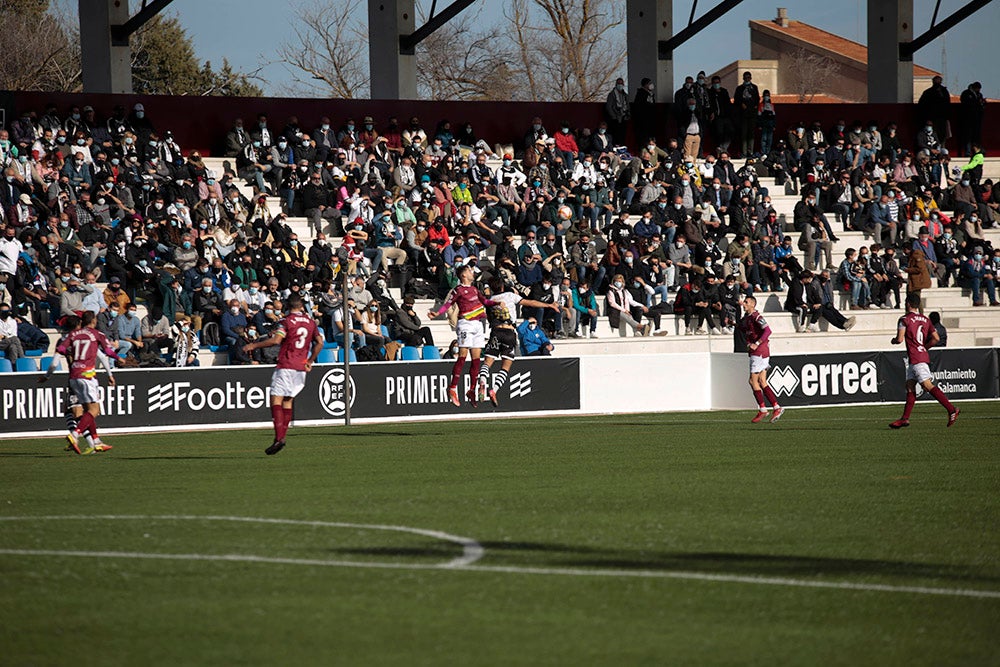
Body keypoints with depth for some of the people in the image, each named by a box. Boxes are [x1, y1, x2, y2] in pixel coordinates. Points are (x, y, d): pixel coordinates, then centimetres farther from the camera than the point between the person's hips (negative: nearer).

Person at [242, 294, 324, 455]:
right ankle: (282, 435, 8)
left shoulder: (287, 321, -6)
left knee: (276, 399, -9)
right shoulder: (311, 322, 12)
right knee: (288, 401, 14)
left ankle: (279, 438, -23)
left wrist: (253, 345, -10)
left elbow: (276, 339, -18)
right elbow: (319, 343, 11)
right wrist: (310, 361, 20)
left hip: (286, 366, -6)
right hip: (301, 367, 6)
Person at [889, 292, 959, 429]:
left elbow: (900, 339, -15)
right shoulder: (926, 320, 13)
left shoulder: (904, 320, -8)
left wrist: (893, 341, 8)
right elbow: (935, 338, 8)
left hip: (915, 358, -8)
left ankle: (952, 409, -21)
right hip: (923, 355, 9)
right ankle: (905, 419, 11)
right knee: (910, 386, 11)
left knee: (928, 385, -12)